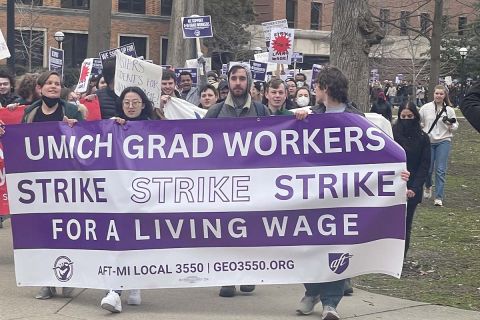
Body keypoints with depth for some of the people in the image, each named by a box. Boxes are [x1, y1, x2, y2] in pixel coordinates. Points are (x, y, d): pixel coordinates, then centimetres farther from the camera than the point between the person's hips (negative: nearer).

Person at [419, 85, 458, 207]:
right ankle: (428, 187, 38)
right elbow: (419, 122, 12)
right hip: (428, 142, 1)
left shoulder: (449, 110, -1)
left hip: (443, 142, -1)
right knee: (428, 168, 5)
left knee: (440, 170, -5)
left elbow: (455, 127, 7)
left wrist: (450, 124, -13)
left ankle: (439, 197, 0)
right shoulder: (426, 108, -1)